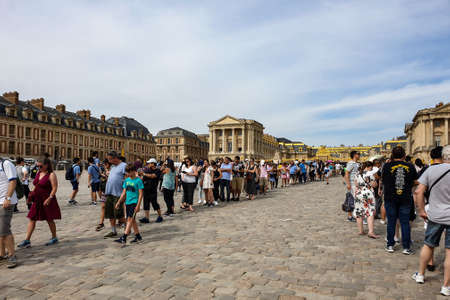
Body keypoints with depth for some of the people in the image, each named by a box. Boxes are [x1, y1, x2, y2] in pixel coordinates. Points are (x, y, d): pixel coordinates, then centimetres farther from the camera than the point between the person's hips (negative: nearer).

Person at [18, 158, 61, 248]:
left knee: (49, 220, 4)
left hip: (47, 201, -7)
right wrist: (32, 194, 8)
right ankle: (27, 240, 10)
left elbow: (54, 188, -17)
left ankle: (54, 238, 19)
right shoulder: (38, 173, 11)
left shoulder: (51, 175, -12)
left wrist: (49, 198, -25)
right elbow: (36, 186, 22)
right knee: (32, 219, 5)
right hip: (37, 200, 7)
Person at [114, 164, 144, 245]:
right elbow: (124, 193, 16)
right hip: (128, 202, 7)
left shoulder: (138, 180, -10)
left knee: (130, 219, -11)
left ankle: (123, 239, -14)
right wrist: (118, 202, 14)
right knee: (132, 220, 12)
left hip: (134, 202, -7)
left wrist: (138, 205, -16)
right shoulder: (126, 180, 9)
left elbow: (141, 194, -12)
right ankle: (138, 237, 22)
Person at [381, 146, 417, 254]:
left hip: (390, 198, -1)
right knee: (405, 222, 8)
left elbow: (383, 181, 1)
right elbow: (415, 182, 6)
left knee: (391, 222, 8)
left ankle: (390, 245, 15)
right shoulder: (410, 166, -2)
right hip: (406, 198, 1)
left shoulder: (387, 166, -8)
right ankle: (406, 247, 11)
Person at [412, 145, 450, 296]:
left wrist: (421, 210, 3)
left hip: (435, 215, 3)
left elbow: (418, 192, -6)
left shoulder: (431, 170, -5)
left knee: (428, 245, 18)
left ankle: (420, 275, 31)